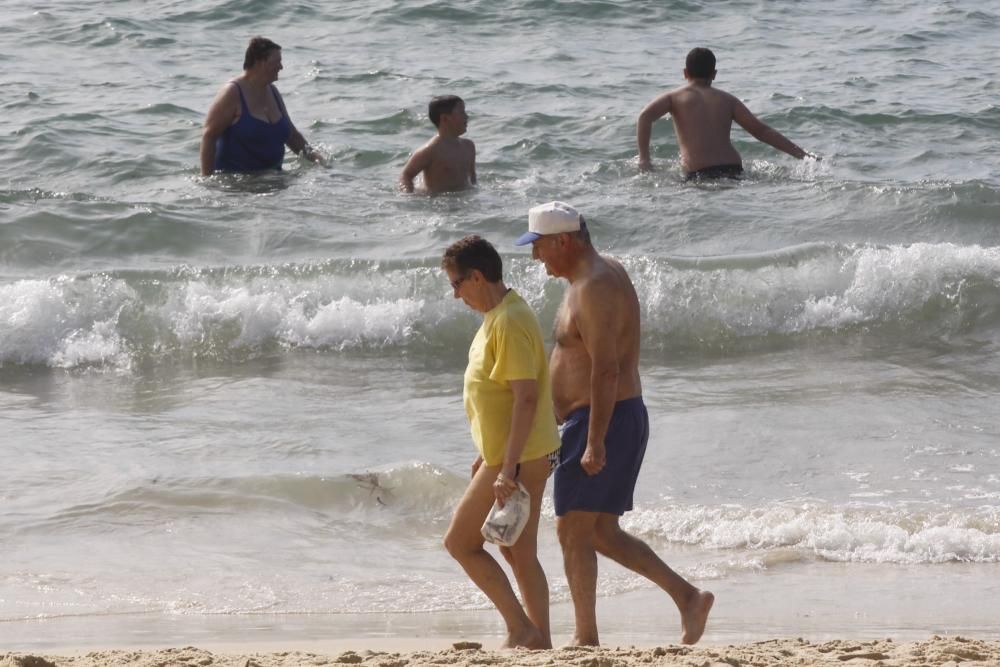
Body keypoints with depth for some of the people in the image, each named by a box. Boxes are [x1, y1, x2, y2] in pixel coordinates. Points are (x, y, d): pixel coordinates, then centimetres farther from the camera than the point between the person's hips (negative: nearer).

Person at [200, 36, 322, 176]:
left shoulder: (272, 92, 15)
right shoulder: (233, 93, -8)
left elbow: (292, 135, 26)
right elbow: (209, 135, -12)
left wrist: (310, 155, 9)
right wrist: (207, 177, -18)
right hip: (234, 177, -7)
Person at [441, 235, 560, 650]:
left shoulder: (509, 322, -20)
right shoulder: (499, 316, 12)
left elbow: (526, 398, -25)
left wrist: (507, 468, -26)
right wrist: (491, 455, 24)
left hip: (518, 460, -10)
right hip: (521, 456, 10)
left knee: (460, 541, -3)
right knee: (518, 552, 13)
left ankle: (520, 628, -4)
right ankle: (539, 640, 15)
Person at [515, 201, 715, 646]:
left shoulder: (595, 288, -17)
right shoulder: (604, 275, 15)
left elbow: (606, 369, -24)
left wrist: (595, 441, -26)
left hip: (603, 422, -10)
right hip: (624, 419, 10)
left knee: (573, 530, -5)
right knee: (601, 534, 12)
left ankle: (586, 638, -2)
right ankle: (688, 597, 8)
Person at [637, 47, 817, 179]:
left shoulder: (675, 97, 16)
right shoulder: (727, 99, 21)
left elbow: (645, 116, -2)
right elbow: (761, 130, 15)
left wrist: (644, 158, -2)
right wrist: (802, 154, 16)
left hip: (699, 174, -3)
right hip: (733, 171, 3)